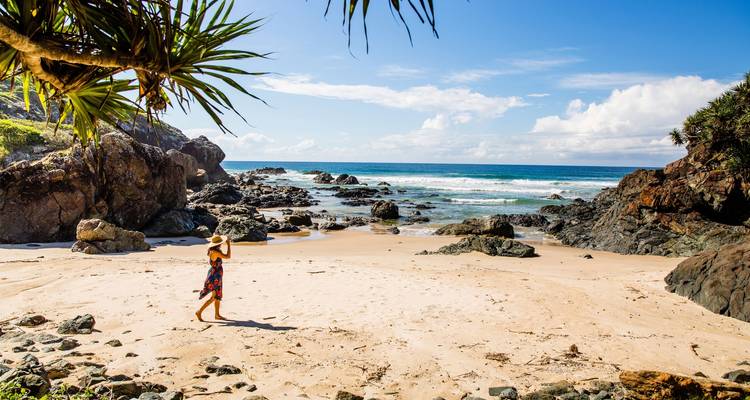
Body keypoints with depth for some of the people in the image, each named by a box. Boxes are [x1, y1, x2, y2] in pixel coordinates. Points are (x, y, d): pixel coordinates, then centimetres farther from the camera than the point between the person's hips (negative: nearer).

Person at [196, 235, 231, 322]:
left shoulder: (216, 250, 7)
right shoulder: (215, 252, -22)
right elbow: (228, 256, -22)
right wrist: (229, 245, -17)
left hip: (217, 275, 10)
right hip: (214, 276, -10)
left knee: (218, 296, 15)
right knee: (214, 297, -4)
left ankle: (217, 314, 23)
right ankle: (199, 312, 2)